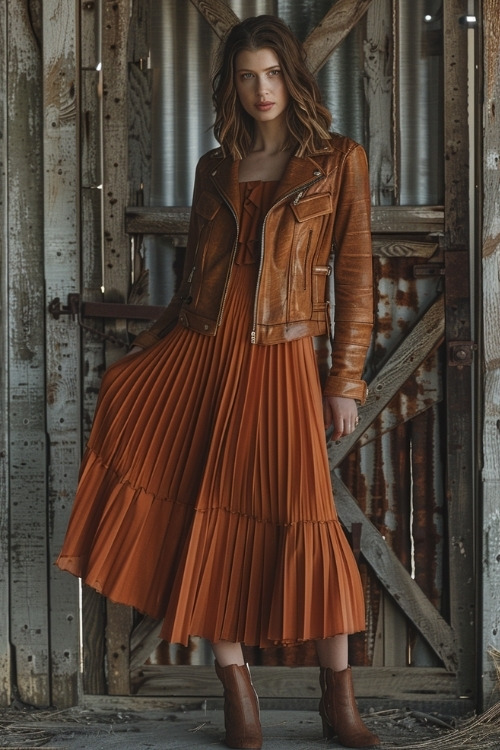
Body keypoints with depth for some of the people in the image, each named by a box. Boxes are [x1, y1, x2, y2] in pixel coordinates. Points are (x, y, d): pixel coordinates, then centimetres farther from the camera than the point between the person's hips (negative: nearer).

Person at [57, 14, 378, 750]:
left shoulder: (338, 160, 4)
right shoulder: (215, 168, 13)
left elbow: (354, 274, 2)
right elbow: (194, 276, 16)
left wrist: (346, 380, -3)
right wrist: (140, 353, 9)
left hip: (279, 363, -3)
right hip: (197, 352, 4)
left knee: (303, 513, -10)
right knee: (208, 514, -1)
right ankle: (236, 686, 11)